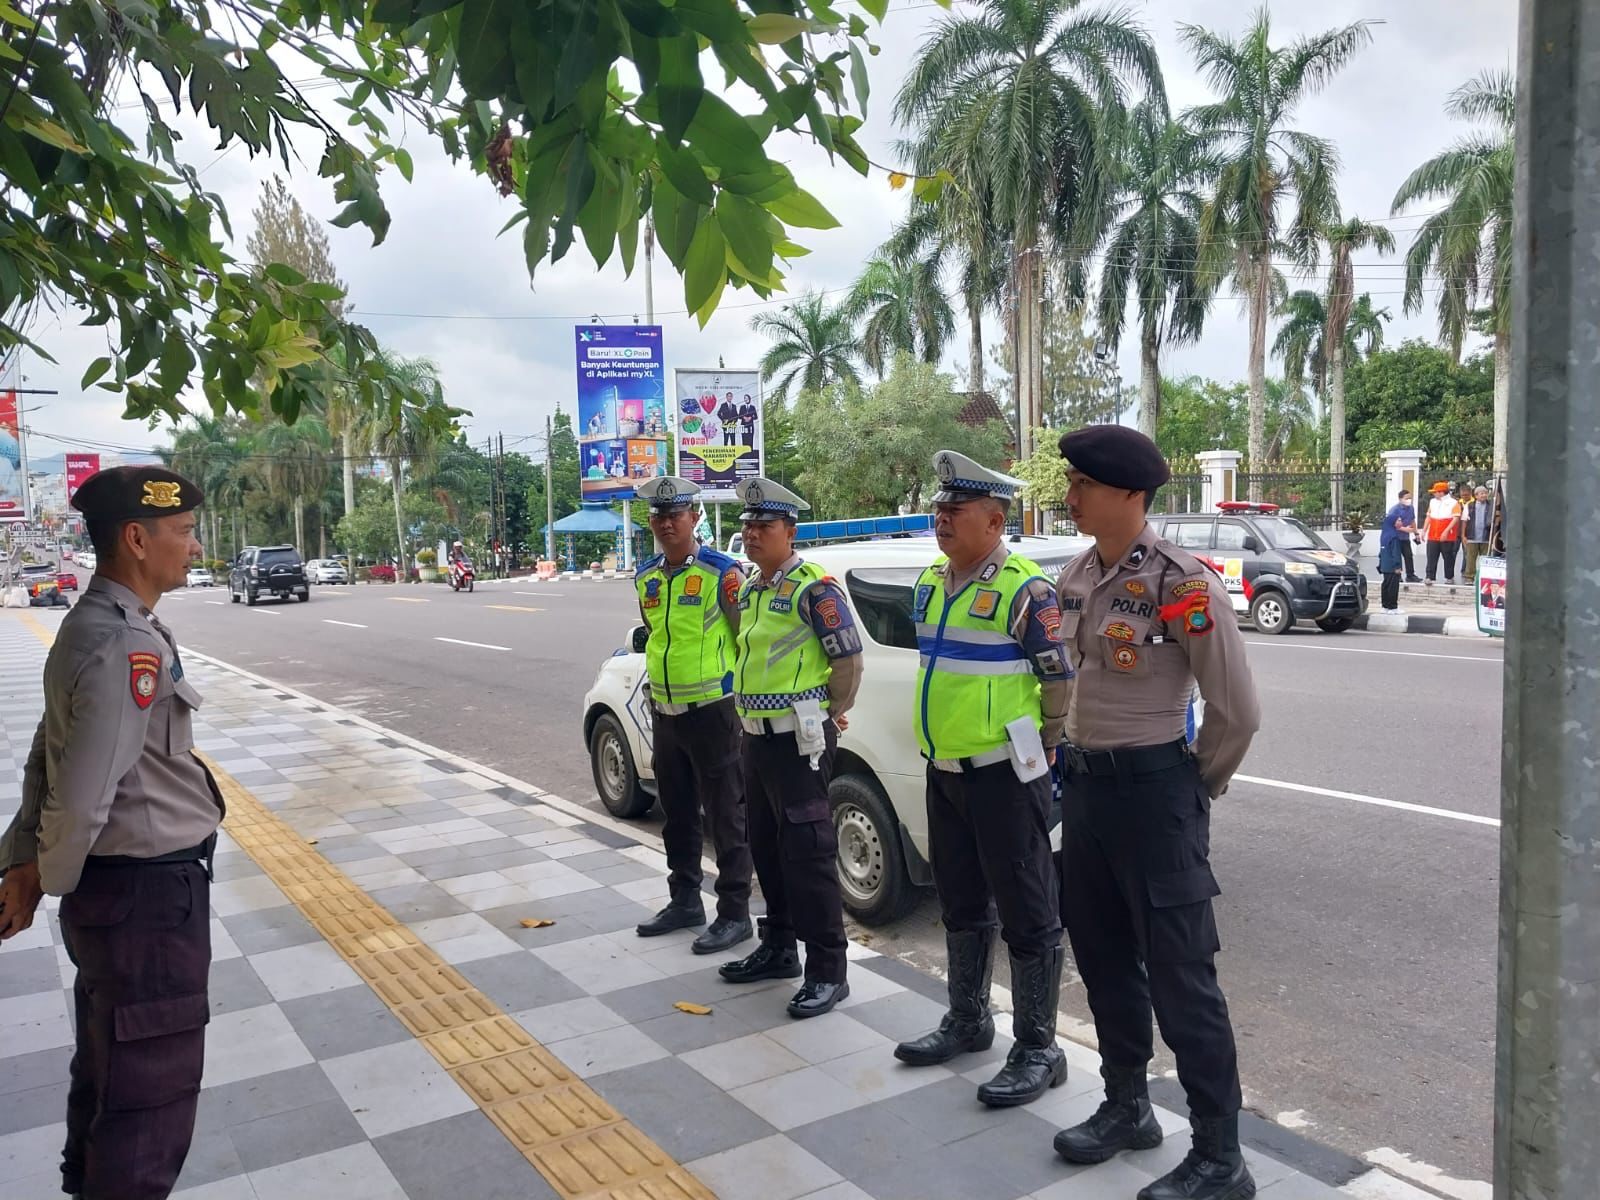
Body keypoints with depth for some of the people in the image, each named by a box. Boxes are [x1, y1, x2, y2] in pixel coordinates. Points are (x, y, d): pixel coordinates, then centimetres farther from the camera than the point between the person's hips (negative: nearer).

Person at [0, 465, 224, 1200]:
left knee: (110, 1067, 28)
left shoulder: (94, 627, 8)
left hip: (115, 886, 10)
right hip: (150, 895, -10)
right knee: (152, 1089, 5)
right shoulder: (128, 648, -25)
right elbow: (81, 798, -25)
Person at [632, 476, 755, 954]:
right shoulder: (646, 578, 8)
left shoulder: (721, 573, -12)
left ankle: (734, 914, 11)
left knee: (725, 817, 1)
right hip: (664, 713, 7)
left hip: (712, 711, -7)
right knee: (677, 816, 17)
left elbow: (747, 639, -9)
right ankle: (685, 901, 32)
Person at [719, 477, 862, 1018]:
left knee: (807, 852, -6)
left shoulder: (813, 587, -14)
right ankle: (778, 948, 31)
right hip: (756, 735, 9)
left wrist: (830, 716, -4)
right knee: (766, 846, 17)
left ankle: (827, 972, 2)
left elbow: (849, 658, -14)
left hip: (798, 739, -9)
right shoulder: (750, 589, 14)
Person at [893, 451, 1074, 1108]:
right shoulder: (930, 584, 10)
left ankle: (1037, 1050, 14)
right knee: (961, 906, 20)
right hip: (944, 774, 9)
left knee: (1026, 916, 2)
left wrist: (1037, 753, -6)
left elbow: (1063, 679, -13)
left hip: (1002, 775, -8)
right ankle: (967, 1021, 36)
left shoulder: (1025, 590, -15)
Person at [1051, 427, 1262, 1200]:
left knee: (1180, 975, 1)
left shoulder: (1182, 583, -16)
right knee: (1102, 956, 18)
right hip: (1083, 784, 8)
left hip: (1152, 787, -8)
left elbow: (1237, 711, -12)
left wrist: (1195, 790, 0)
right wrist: (1080, 761, 16)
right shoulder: (1076, 577, 6)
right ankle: (1126, 1107, 37)